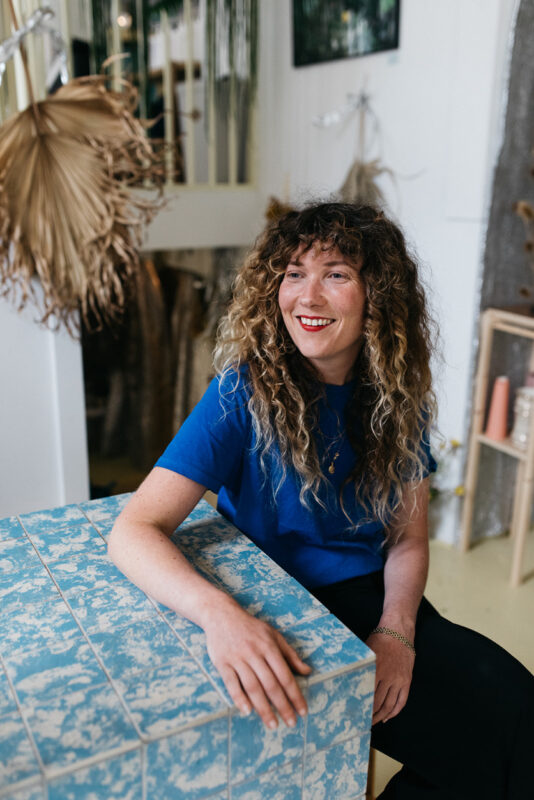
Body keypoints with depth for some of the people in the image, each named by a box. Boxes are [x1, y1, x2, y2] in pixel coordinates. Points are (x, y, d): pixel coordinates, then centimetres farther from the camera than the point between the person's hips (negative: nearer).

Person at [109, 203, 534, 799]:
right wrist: (218, 611, -41)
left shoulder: (397, 394, -2)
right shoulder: (245, 393, -16)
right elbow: (133, 531, -22)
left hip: (377, 600, 5)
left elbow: (408, 539, 3)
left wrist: (396, 632, -16)